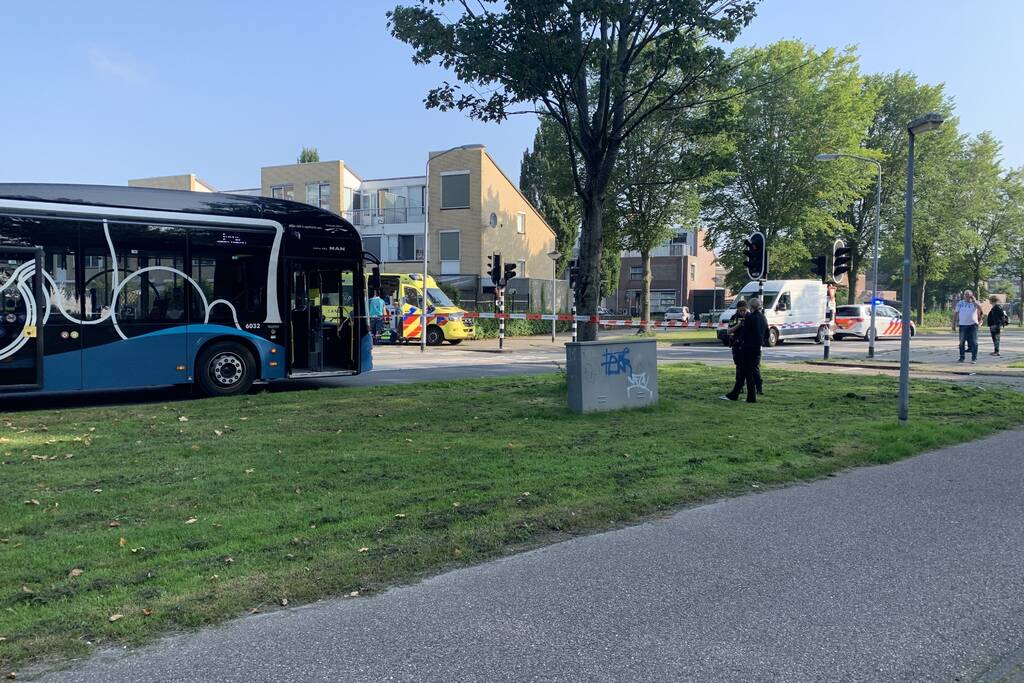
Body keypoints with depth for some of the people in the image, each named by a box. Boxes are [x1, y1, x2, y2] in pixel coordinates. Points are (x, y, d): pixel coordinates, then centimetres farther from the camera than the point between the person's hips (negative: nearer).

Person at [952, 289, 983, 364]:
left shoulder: (974, 303, 4)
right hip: (962, 325, 2)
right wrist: (954, 323, 8)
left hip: (973, 325, -2)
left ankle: (974, 358, 2)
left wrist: (974, 301, -13)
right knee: (962, 342, 6)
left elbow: (980, 309, -14)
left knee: (973, 342, -3)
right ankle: (961, 357, 15)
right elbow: (956, 313, 13)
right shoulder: (960, 303, 10)